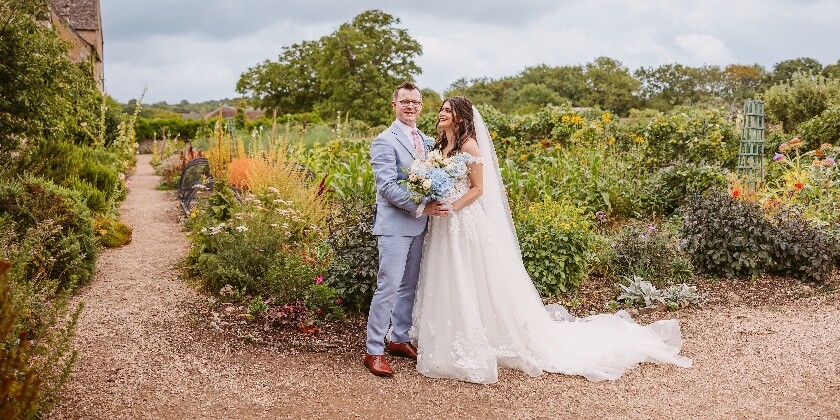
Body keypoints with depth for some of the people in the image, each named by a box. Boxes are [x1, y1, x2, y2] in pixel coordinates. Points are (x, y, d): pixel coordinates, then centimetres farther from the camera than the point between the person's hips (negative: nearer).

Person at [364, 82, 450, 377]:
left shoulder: (427, 141, 13)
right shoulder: (385, 141, -9)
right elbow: (387, 186, -17)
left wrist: (436, 204, -2)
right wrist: (421, 207, -21)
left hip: (419, 224, 7)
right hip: (394, 224, -7)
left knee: (409, 286, 15)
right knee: (388, 287, -7)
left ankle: (399, 339, 29)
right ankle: (374, 351, 2)